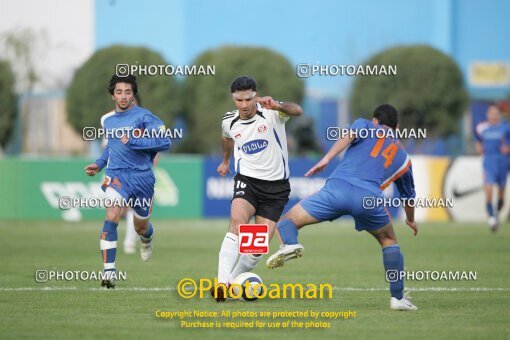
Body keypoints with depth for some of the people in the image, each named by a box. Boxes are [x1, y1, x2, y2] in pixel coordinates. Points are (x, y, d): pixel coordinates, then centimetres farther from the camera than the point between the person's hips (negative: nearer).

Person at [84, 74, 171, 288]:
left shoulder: (143, 116, -8)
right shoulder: (107, 120, 10)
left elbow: (165, 142, -16)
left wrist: (133, 142, -21)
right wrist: (99, 164, 16)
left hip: (142, 176, -2)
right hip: (116, 175, 2)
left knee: (141, 227, 15)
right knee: (111, 217, -23)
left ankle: (147, 238, 56)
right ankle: (109, 272, -24)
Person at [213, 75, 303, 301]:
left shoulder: (270, 113, -12)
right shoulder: (229, 122, 2)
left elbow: (297, 111, -34)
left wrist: (278, 106, -55)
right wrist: (225, 160, 42)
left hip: (276, 185, -1)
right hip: (247, 180, 1)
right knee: (237, 223, -28)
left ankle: (233, 281, 18)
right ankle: (222, 282, -34)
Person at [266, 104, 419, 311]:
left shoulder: (367, 127, 26)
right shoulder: (403, 157, 33)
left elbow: (351, 134, 0)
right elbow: (408, 195, 47)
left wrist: (327, 158, -8)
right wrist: (411, 220, 65)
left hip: (338, 187, -2)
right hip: (369, 198, 2)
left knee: (287, 222, 8)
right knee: (389, 241, 28)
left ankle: (289, 244, -28)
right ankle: (397, 297, 21)